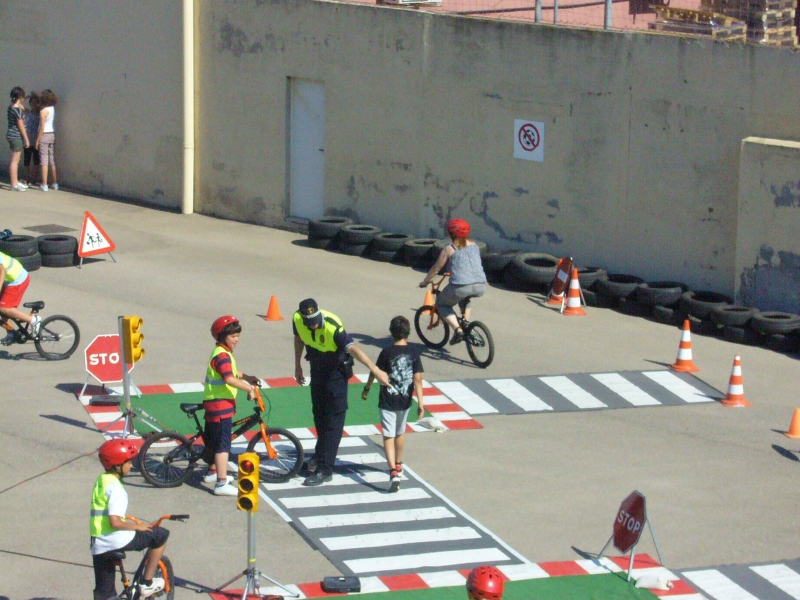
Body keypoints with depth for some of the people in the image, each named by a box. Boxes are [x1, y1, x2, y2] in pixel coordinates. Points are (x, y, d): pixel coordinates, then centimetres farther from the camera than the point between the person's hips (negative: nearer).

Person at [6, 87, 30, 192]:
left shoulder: (11, 107, 7)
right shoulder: (18, 109, -19)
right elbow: (21, 126, -17)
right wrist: (26, 139, -12)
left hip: (11, 135, 9)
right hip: (16, 137, -9)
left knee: (15, 160, 18)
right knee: (14, 160, -4)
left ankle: (16, 182, 27)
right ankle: (14, 185, 0)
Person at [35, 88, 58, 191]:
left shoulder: (43, 111, -16)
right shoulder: (52, 108, 4)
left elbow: (42, 127, -17)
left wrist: (37, 140, -10)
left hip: (44, 135, -7)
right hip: (52, 134, 7)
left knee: (44, 160, -4)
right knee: (52, 159, 12)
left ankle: (44, 185, -5)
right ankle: (55, 183, 15)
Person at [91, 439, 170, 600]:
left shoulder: (101, 480, 14)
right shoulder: (115, 487, -15)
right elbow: (115, 523, -23)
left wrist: (129, 522, 28)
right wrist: (137, 526, -9)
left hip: (98, 546, 9)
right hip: (116, 541, -9)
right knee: (161, 535, 7)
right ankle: (147, 583, 11)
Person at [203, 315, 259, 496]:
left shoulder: (223, 353, 15)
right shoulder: (222, 356, -20)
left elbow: (233, 372, 27)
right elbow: (230, 379, -33)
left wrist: (247, 378, 12)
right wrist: (249, 388, -30)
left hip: (213, 403, 11)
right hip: (220, 404, -11)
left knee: (213, 440, 24)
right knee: (223, 443, -12)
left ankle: (212, 472, 39)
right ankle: (222, 483, -15)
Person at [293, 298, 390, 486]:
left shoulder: (333, 327, -35)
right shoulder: (297, 319, -17)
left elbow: (353, 349, -47)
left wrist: (376, 370, -56)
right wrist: (297, 365, 14)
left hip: (336, 370, -6)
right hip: (317, 368, 6)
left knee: (333, 419, -6)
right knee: (318, 413, 20)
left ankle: (325, 469, -4)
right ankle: (321, 453, 41)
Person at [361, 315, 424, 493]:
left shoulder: (387, 352, -11)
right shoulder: (413, 353, -5)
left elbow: (374, 372, -1)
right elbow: (417, 379, -9)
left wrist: (367, 389, 17)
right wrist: (420, 403, -8)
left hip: (387, 402, -4)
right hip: (405, 401, 4)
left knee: (389, 437, -6)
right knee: (400, 433, 24)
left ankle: (393, 472, -23)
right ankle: (398, 465, 43)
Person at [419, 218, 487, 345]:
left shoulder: (449, 249, 4)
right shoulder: (474, 245, 19)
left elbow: (436, 268, 8)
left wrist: (425, 282, 23)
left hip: (461, 286, -6)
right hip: (480, 287, 6)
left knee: (442, 304, 20)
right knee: (464, 299, 40)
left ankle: (458, 330, 0)